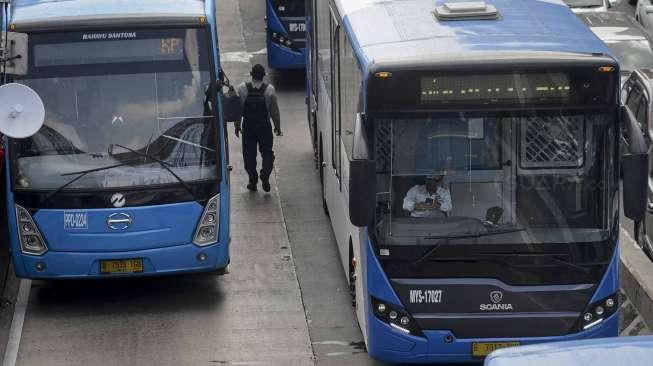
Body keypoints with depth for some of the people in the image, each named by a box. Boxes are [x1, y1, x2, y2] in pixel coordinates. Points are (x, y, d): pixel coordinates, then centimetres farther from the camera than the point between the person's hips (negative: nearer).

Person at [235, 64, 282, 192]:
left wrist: (237, 125, 7)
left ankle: (253, 181, 12)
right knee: (267, 152, 12)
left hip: (248, 126, 0)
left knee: (249, 154, 10)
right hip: (264, 126, 0)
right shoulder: (269, 89, -9)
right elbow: (274, 110, -4)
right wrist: (277, 126, 7)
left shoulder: (242, 88, -7)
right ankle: (265, 175, -9)